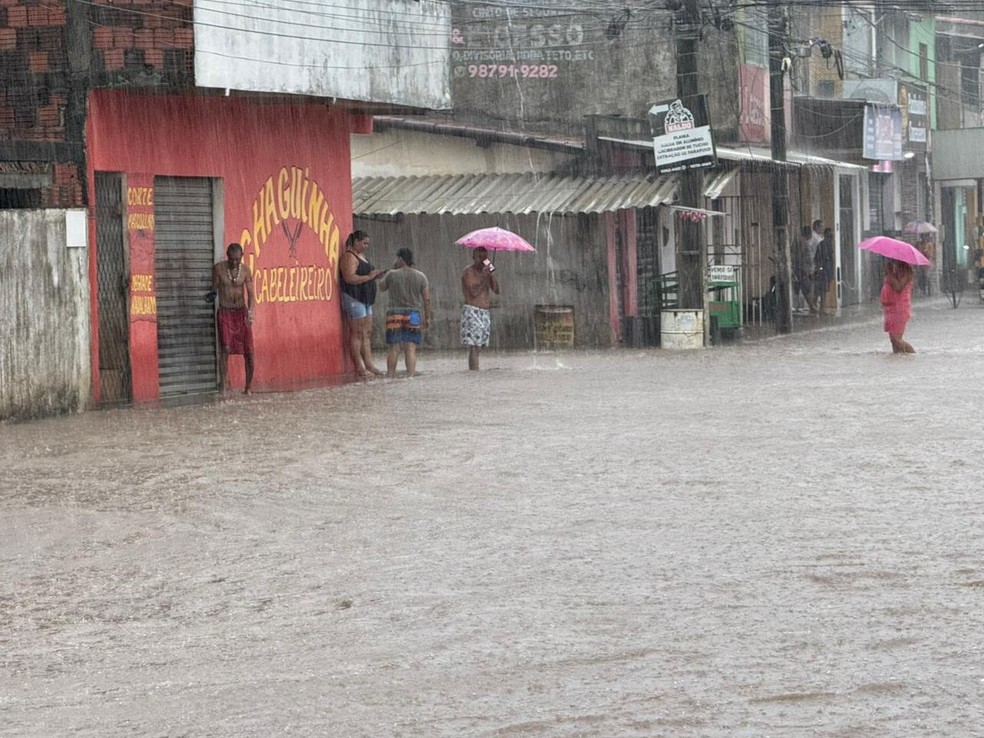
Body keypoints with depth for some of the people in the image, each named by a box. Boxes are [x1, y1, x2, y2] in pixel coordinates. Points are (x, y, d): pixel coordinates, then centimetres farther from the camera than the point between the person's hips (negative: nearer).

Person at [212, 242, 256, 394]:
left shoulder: (245, 270, -1)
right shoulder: (218, 269, -6)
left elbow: (251, 294, -4)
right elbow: (213, 290, -1)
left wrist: (251, 311, -21)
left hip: (241, 313, 2)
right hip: (225, 313, -2)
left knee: (249, 351, -1)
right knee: (225, 348, -16)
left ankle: (248, 387, 12)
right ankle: (223, 383, -13)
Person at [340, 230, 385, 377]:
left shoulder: (361, 256, 20)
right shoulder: (349, 257, -11)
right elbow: (349, 277, -23)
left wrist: (375, 276, 9)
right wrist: (369, 277, -18)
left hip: (365, 299, 10)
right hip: (354, 298, -10)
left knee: (367, 333, 7)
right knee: (357, 333, -9)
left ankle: (369, 365, 7)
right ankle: (359, 368, -10)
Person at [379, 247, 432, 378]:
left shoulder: (392, 274, -3)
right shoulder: (420, 276, 3)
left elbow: (382, 287, 16)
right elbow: (426, 299, 1)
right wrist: (427, 317, 8)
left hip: (395, 314, -1)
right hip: (413, 315, 1)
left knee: (393, 348, 2)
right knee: (411, 348, -1)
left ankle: (390, 376, 3)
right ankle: (410, 375, -8)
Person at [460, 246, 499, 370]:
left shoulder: (485, 271, 17)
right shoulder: (469, 271, -4)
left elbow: (497, 290, 7)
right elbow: (474, 292, -16)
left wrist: (491, 274, -4)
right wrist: (485, 278, -16)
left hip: (484, 312, 8)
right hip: (472, 311, -8)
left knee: (479, 347, 6)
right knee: (474, 347, -14)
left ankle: (473, 371, 10)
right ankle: (474, 372, -19)